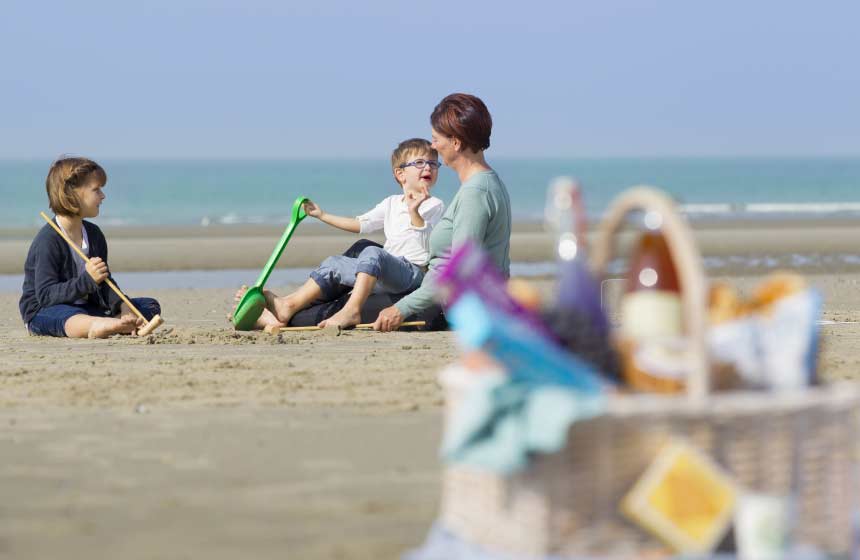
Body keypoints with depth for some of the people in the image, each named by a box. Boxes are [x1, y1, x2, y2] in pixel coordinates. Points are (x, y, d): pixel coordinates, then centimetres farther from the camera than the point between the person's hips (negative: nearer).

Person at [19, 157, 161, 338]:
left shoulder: (94, 234, 9)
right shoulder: (48, 240, -17)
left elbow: (105, 283, 10)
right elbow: (46, 295, -23)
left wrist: (123, 306, -11)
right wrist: (87, 280, -33)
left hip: (85, 308, 8)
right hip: (43, 313, -8)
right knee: (62, 315, -43)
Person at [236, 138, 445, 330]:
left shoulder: (434, 206, 3)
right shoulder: (391, 204, 25)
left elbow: (426, 239, -13)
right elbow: (361, 224, 29)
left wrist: (414, 212, -30)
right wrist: (323, 215, 27)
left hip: (412, 271, -7)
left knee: (372, 253, -35)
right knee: (334, 265, -6)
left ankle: (351, 310, -47)